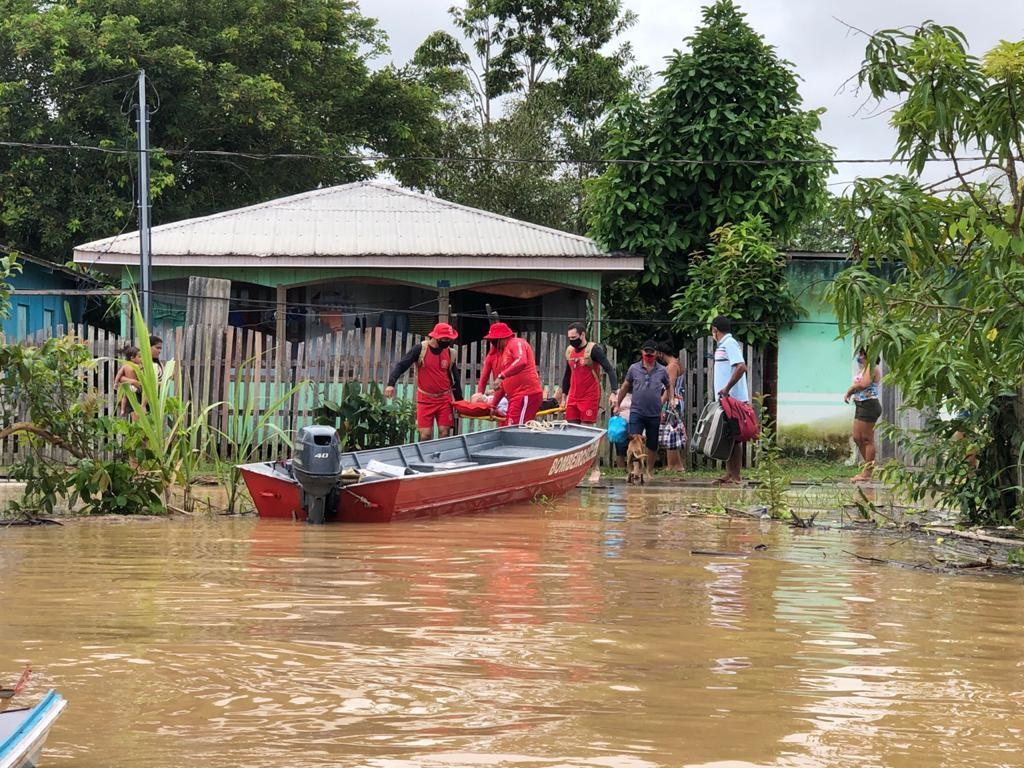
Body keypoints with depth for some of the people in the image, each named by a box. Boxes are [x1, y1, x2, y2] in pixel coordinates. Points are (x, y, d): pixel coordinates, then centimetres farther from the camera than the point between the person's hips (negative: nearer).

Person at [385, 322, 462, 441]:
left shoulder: (449, 352, 4)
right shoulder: (420, 349, -7)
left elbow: (454, 376, 13)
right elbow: (401, 365, -8)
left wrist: (459, 399, 15)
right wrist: (391, 384, -22)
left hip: (444, 399, 2)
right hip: (425, 399, -2)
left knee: (444, 433, -4)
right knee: (425, 434, -7)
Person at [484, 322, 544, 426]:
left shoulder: (517, 343, -4)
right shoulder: (502, 352, 24)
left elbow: (521, 361, -26)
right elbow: (504, 383, 29)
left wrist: (502, 376, -30)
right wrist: (493, 404, 28)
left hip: (527, 394, -10)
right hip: (516, 396, 10)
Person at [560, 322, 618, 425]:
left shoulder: (593, 349, -9)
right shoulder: (569, 350, 11)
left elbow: (610, 370, -14)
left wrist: (614, 392, -25)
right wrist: (564, 395, 22)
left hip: (590, 398, -6)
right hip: (573, 397, 6)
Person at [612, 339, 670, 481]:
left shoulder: (662, 371, 4)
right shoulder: (634, 368, 3)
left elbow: (668, 388, 19)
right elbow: (624, 387, 13)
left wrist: (662, 401, 8)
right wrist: (617, 403, 13)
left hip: (654, 414, 1)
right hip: (637, 412, -1)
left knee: (652, 446, 9)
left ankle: (649, 471, 21)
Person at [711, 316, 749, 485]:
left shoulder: (729, 344, -10)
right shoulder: (723, 344, 19)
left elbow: (741, 367, -23)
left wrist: (727, 388, -23)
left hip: (733, 399, -10)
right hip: (727, 399, 10)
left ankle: (735, 476, -6)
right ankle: (729, 473, 15)